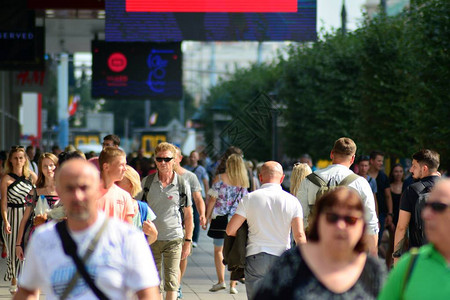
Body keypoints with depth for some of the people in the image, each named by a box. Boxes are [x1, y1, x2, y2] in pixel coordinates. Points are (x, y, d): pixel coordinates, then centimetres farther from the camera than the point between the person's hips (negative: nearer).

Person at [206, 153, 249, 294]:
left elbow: (213, 199, -6)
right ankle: (233, 284, 2)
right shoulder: (244, 181, 3)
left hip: (220, 218, -3)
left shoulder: (221, 178, -5)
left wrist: (207, 216, 2)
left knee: (218, 250, 8)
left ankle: (221, 281, -3)